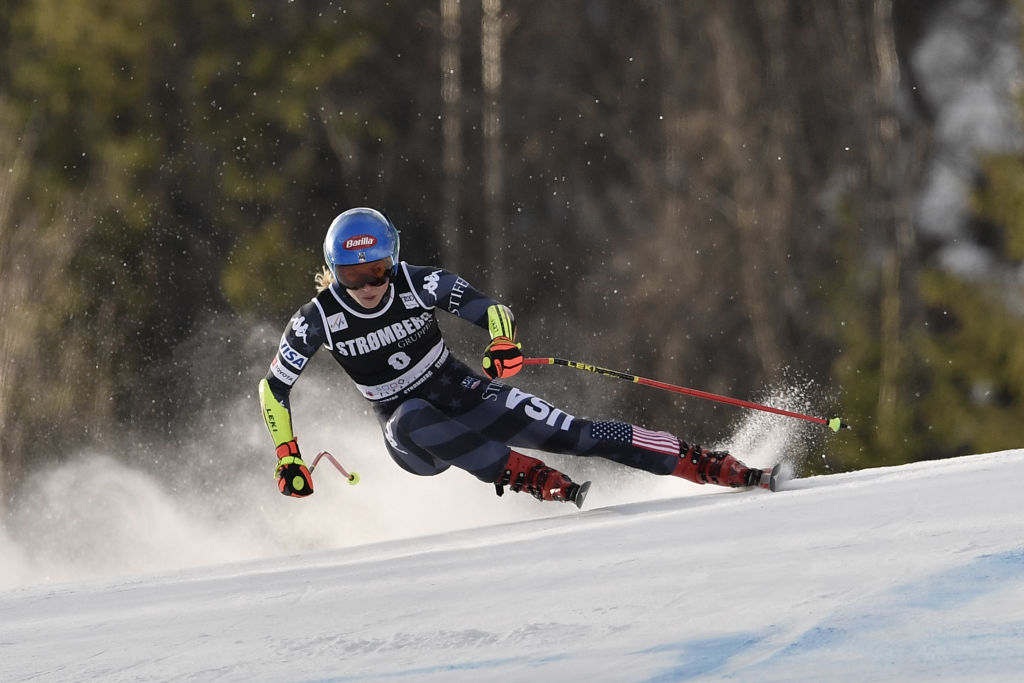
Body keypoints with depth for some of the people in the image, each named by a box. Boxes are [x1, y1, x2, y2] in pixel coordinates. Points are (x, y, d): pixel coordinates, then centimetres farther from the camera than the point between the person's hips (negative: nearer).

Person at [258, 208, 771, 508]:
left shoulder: (418, 284, -17)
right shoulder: (319, 321, -16)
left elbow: (493, 311, -15)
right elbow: (274, 388, -6)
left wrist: (503, 344, -38)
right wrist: (288, 461, -15)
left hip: (468, 398, 1)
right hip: (413, 438, 0)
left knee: (574, 433, -14)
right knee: (411, 418, -38)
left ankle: (712, 468, -13)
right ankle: (533, 479, -38)